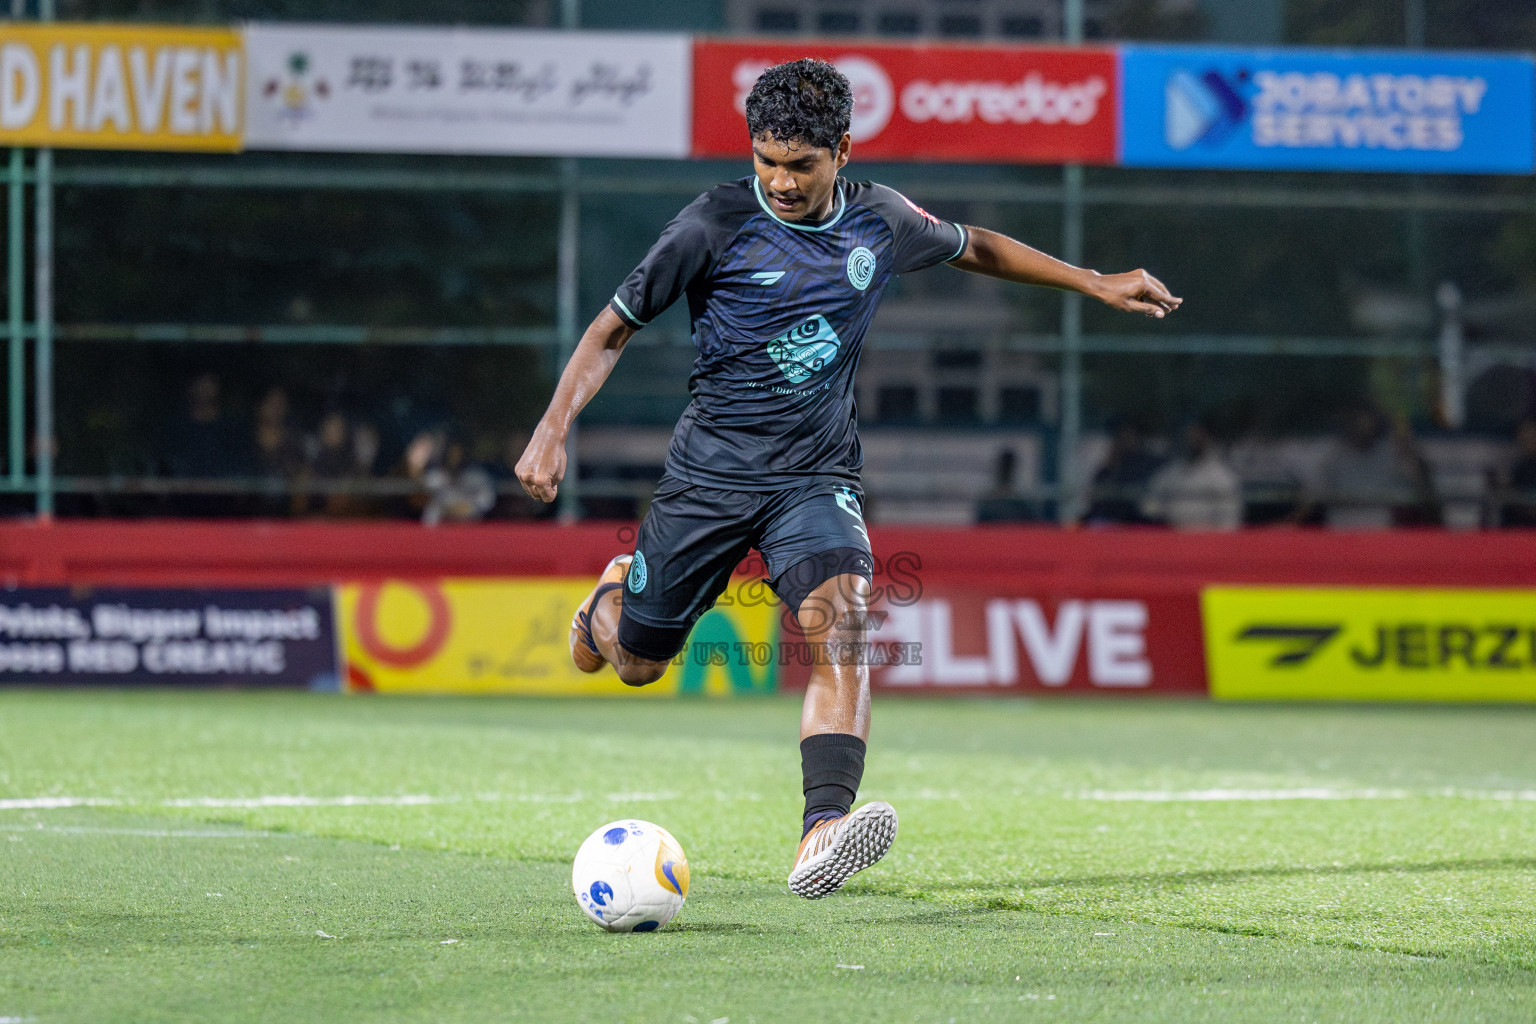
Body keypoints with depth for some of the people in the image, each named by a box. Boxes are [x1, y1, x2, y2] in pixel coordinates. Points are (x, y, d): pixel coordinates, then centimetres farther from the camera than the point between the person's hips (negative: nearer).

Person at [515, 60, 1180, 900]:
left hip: (816, 476, 1)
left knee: (839, 619, -27)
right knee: (635, 664, 8)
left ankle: (823, 833, -42)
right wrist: (554, 429, -13)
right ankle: (611, 595, 48)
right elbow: (615, 327, -2)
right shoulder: (717, 224, -9)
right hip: (710, 473, -1)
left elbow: (973, 248, 24)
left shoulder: (880, 221, 2)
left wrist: (1097, 284, 28)